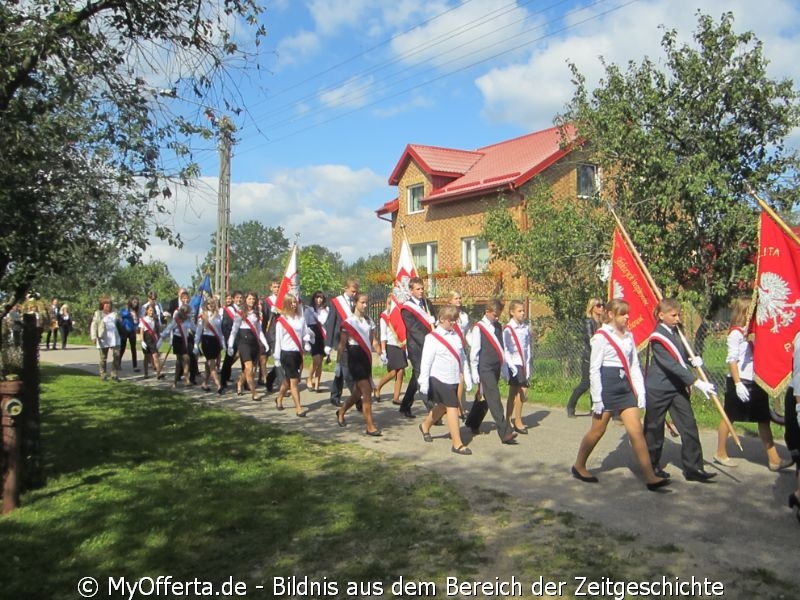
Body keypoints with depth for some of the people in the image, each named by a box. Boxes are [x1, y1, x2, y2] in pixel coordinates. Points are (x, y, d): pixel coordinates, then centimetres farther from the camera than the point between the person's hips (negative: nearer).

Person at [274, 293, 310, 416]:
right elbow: (278, 340, -3)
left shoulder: (301, 318, 4)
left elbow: (306, 332, 12)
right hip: (287, 353, -5)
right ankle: (298, 409, -6)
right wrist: (277, 358, -2)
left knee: (288, 380, 18)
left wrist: (307, 341, -10)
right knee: (294, 381, -8)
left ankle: (279, 399, 41)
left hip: (298, 353, 5)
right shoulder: (281, 320, -6)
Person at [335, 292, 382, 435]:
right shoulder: (349, 322, -7)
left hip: (366, 357, 6)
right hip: (355, 357, -6)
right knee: (367, 393, -10)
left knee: (358, 392, 14)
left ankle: (341, 412, 38)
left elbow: (373, 341, 14)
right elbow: (342, 344, -7)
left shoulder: (369, 321, 11)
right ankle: (370, 427, -6)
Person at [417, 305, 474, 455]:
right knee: (452, 408, -8)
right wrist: (424, 382, -13)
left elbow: (462, 358, 16)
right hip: (439, 379, -7)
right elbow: (426, 361, -11)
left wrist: (467, 377, 15)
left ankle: (425, 426, 43)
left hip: (453, 380, 7)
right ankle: (457, 444, -2)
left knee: (442, 407, 19)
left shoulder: (456, 337, 9)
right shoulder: (432, 338, -10)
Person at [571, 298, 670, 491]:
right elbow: (594, 368, -10)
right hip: (607, 385, -6)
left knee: (636, 431, 1)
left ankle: (650, 477, 3)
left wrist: (640, 390, 6)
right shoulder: (601, 336, -9)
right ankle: (578, 466, 25)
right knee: (597, 430, 5)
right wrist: (597, 398, -12)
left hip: (625, 386, 6)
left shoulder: (628, 335, 11)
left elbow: (634, 365, 13)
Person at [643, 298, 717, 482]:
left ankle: (693, 468, 6)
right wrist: (696, 382, -30)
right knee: (654, 429, 6)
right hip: (658, 390, -7)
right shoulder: (657, 338, -17)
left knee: (689, 427, 1)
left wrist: (693, 360, -4)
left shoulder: (677, 333, 7)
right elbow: (673, 366, -25)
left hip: (678, 388, 7)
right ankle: (651, 465, 22)